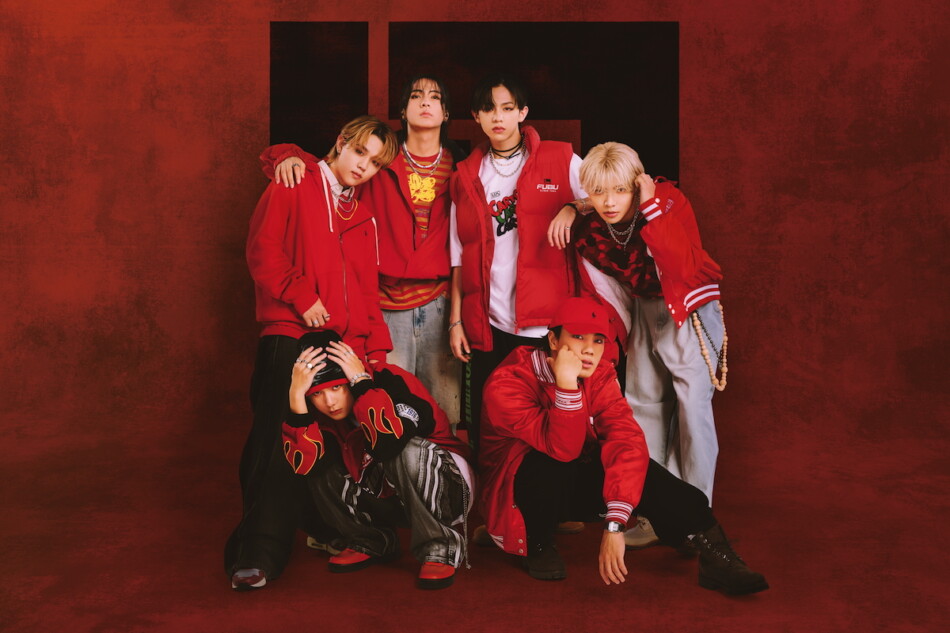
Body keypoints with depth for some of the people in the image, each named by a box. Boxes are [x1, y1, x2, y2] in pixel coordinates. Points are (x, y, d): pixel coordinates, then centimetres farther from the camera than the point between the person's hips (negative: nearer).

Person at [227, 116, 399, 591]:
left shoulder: (362, 217, 23)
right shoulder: (294, 188, 6)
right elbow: (263, 249, -5)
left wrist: (376, 346, 15)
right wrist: (302, 296, -14)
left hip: (348, 344, 6)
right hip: (291, 337, -6)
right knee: (282, 439, -11)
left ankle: (328, 530, 19)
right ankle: (257, 555, -8)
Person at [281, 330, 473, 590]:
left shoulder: (393, 381, -26)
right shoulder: (319, 410, -10)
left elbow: (388, 444, -45)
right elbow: (304, 465, -27)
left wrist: (362, 380, -37)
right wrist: (296, 395, -33)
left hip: (442, 486, -6)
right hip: (385, 497, 6)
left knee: (409, 451, -35)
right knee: (317, 458, -13)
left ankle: (440, 548, -17)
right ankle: (371, 542, 6)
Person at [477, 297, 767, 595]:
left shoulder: (600, 376, -10)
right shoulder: (506, 383, -25)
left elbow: (627, 442, -25)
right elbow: (562, 449, -34)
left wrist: (615, 523, -36)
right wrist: (566, 387, -45)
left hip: (572, 486, 4)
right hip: (521, 492, -4)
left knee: (637, 467, -24)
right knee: (550, 463, -36)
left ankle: (713, 553, -23)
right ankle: (538, 545, -11)